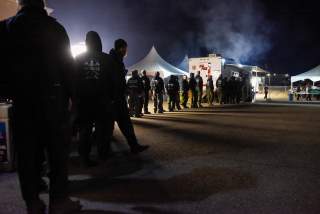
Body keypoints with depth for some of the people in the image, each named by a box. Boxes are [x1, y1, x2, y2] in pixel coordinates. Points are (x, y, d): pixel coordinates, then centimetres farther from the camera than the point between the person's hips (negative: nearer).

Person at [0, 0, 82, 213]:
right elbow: (67, 64, -4)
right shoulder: (54, 27, 2)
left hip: (21, 98, 3)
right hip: (52, 96, -3)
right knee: (58, 149, 1)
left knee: (27, 151, 7)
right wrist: (70, 94, -1)